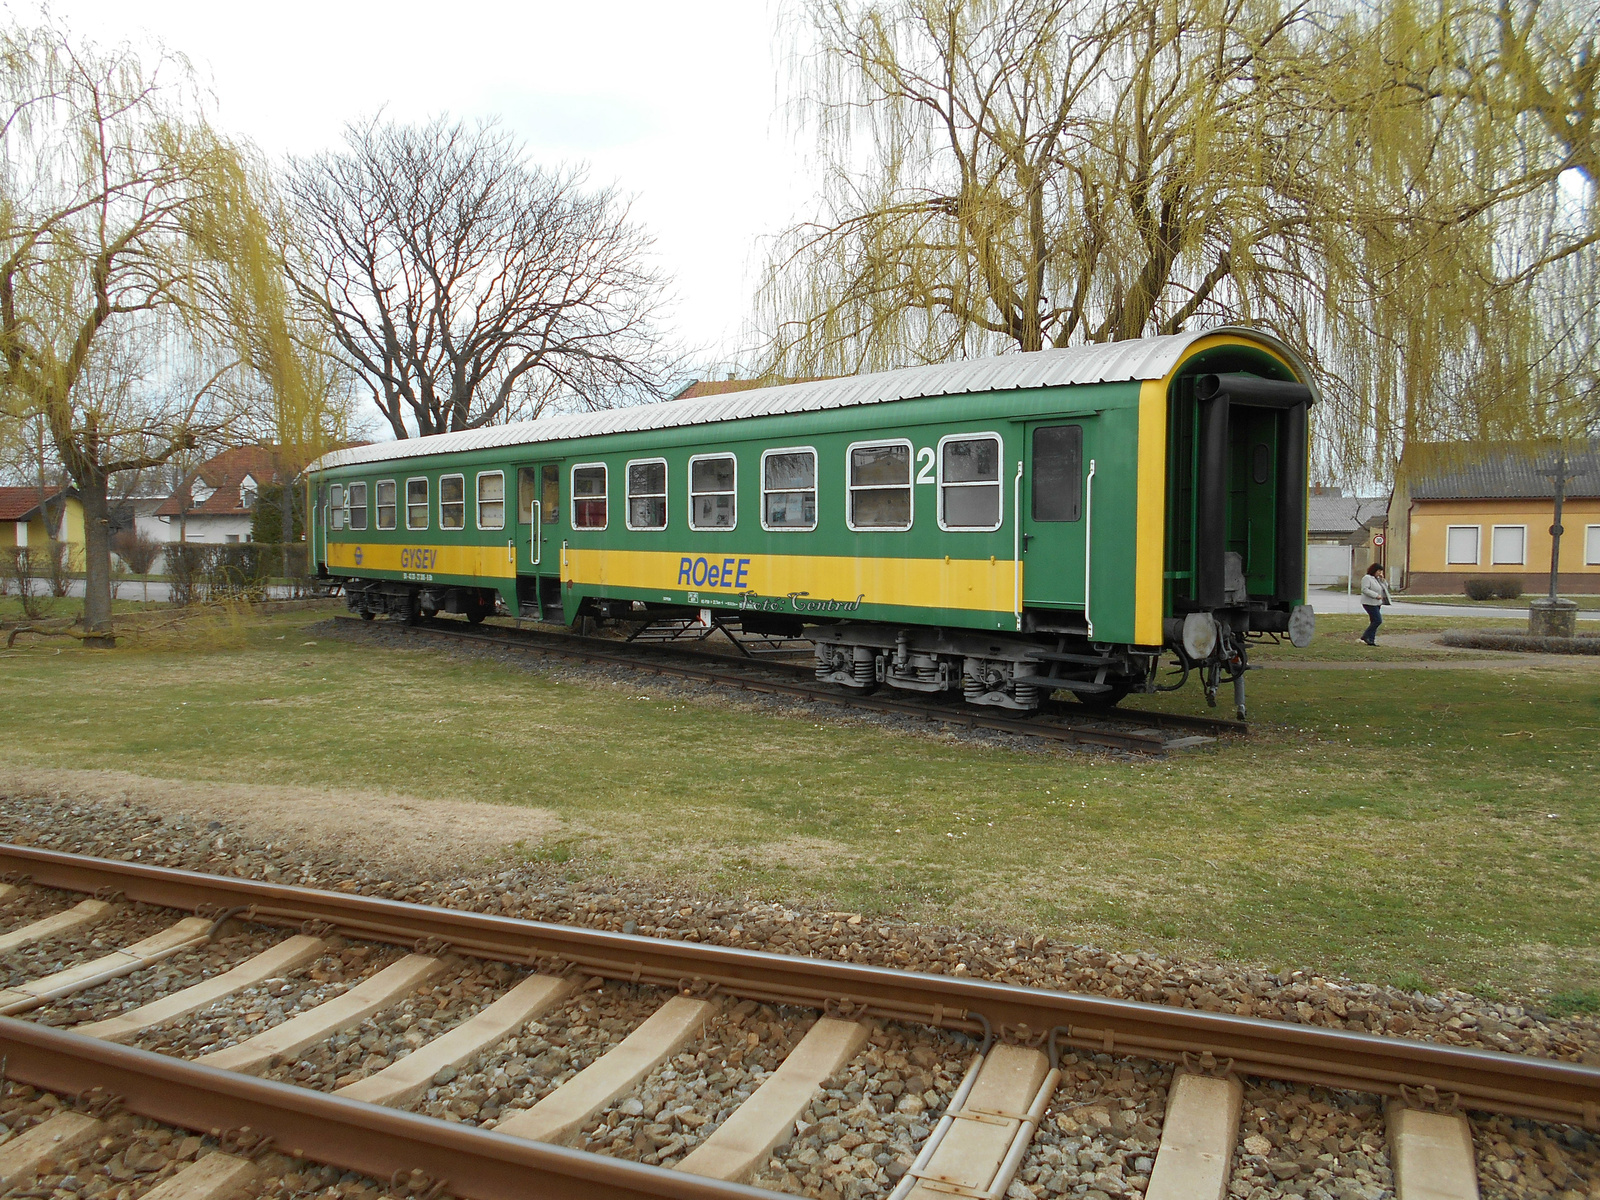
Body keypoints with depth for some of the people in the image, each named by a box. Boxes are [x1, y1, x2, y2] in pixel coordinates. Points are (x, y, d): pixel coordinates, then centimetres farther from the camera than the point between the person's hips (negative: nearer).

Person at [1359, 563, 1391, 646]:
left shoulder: (1377, 579, 17)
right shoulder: (1367, 578, -12)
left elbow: (1385, 587, 18)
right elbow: (1365, 589, -21)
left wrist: (1382, 579, 3)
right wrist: (1376, 595, -23)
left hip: (1377, 604, 10)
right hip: (1370, 603, -10)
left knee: (1374, 622, 8)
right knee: (1378, 620, -14)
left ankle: (1371, 640, 11)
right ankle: (1365, 637, -6)